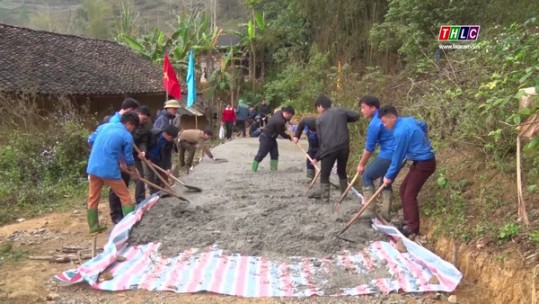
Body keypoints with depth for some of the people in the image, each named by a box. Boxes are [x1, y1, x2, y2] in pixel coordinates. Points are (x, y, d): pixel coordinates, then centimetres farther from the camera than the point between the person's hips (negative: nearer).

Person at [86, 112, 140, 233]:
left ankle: (93, 226, 26)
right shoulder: (127, 136, -5)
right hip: (109, 170, -6)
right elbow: (128, 158, 1)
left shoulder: (104, 126, 10)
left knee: (93, 198, 15)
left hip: (93, 167, 6)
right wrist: (134, 171, 17)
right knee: (125, 196, 7)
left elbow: (91, 140, 17)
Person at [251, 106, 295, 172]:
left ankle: (273, 169, 15)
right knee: (261, 154, -4)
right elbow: (282, 133, -16)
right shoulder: (279, 122, -31)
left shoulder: (280, 112, -4)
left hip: (272, 138, 10)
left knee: (275, 155, 10)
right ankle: (253, 169, 4)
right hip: (266, 138, -10)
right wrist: (290, 137, -1)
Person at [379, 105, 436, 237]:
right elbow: (423, 125, 25)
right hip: (421, 161, 10)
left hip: (424, 164, -10)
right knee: (403, 190, 14)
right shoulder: (408, 120, 4)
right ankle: (408, 221, 22)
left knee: (409, 195, -8)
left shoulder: (400, 132, -24)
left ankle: (413, 228, -2)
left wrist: (389, 176, -8)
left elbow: (398, 157, -18)